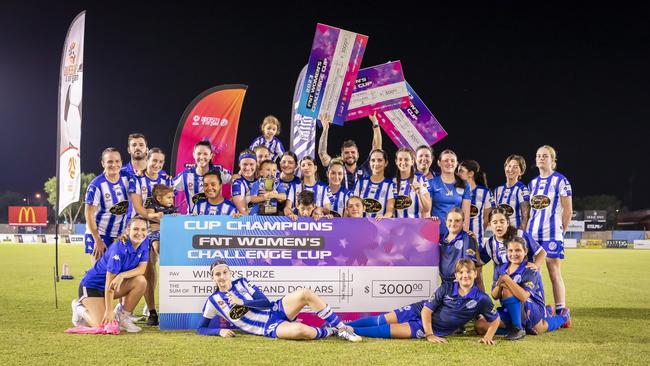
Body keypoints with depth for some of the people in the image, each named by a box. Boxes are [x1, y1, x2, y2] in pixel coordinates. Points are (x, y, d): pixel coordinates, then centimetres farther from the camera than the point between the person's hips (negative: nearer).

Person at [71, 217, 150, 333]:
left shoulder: (145, 243, -8)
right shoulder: (119, 249, -28)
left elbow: (142, 268, -11)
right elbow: (109, 283, -26)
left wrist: (122, 275, -31)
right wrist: (109, 311, -25)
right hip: (92, 285, -7)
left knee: (141, 281, -20)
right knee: (103, 325, -20)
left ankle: (123, 317, -2)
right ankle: (80, 308, 12)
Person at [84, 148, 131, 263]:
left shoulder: (127, 178, -2)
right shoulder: (96, 185, -17)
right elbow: (89, 214, -14)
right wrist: (97, 240, -16)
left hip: (120, 235, 5)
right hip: (98, 235, -5)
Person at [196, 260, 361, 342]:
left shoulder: (241, 282, 6)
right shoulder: (213, 301, 0)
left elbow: (266, 302, 0)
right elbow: (200, 329, 5)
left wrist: (242, 302, -12)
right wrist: (219, 331, -15)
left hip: (275, 310, 4)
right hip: (269, 328, -4)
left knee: (305, 293, -26)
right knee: (300, 330, -38)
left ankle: (341, 327, -12)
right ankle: (330, 331, -7)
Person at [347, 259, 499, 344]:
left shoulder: (481, 299, -15)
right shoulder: (447, 288, -11)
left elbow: (495, 320, -3)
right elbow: (426, 310, -11)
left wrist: (487, 336, -20)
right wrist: (429, 335, -21)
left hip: (437, 329, -2)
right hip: (419, 311, 2)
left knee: (390, 330, -17)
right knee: (380, 321, -7)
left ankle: (348, 330, -11)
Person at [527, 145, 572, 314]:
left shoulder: (560, 180, -2)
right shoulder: (533, 183, 15)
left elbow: (568, 210, -2)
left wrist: (561, 230, -2)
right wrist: (526, 230, 11)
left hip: (552, 234, -5)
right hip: (532, 233, 6)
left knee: (554, 272, -4)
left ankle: (560, 312, 1)